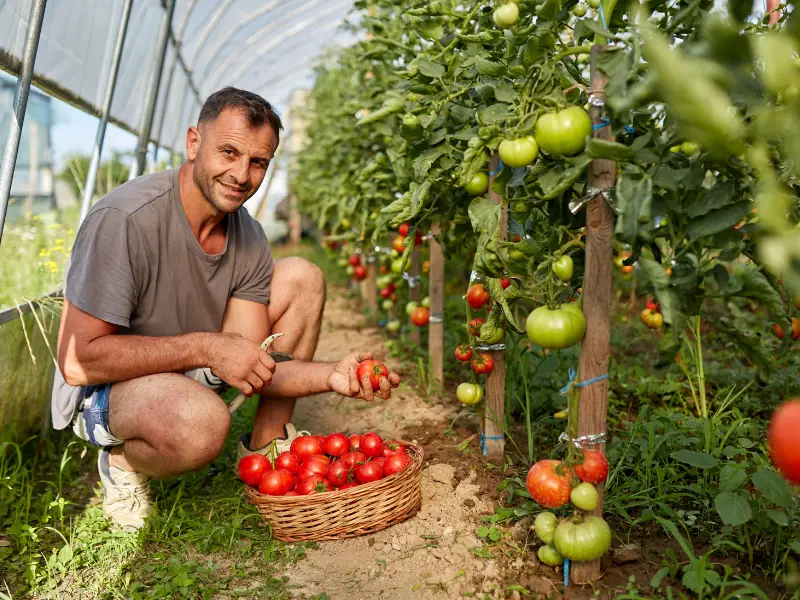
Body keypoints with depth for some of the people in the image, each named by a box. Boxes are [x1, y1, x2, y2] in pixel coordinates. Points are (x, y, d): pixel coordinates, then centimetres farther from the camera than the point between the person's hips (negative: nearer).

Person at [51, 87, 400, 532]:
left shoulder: (249, 238, -7)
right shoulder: (124, 219, -27)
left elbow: (250, 365, -10)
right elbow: (77, 360, -27)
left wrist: (333, 376, -27)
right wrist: (207, 347, -32)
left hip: (192, 373, 7)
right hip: (104, 388, -7)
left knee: (302, 277, -5)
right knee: (200, 419, -42)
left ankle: (267, 444, 6)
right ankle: (124, 460, -3)